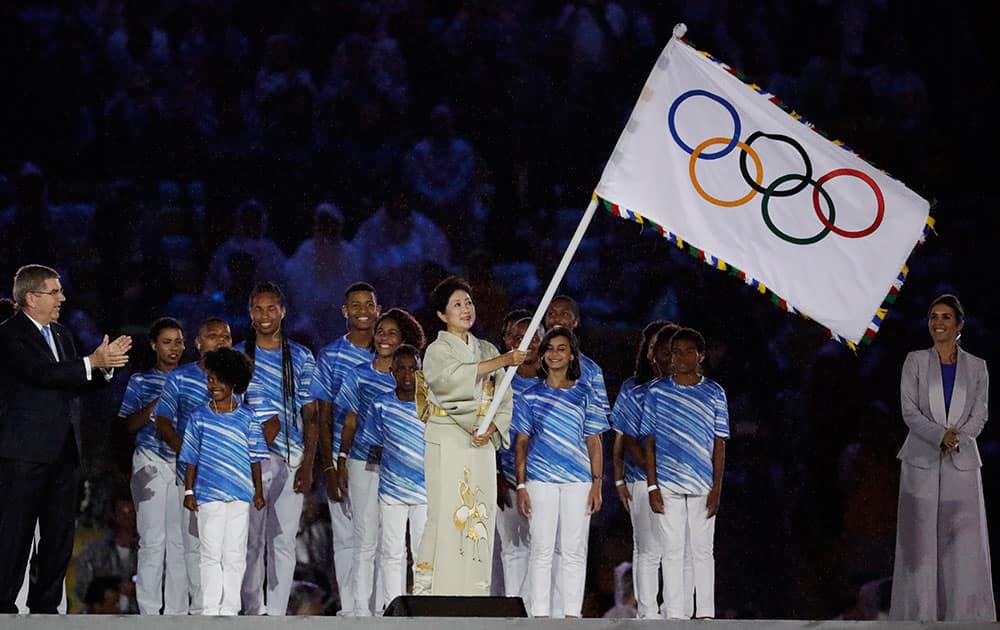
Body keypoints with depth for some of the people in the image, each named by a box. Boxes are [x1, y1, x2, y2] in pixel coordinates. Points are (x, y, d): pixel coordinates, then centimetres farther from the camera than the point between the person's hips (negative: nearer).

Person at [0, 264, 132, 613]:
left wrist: (105, 365, -1)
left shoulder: (61, 335, 19)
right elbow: (39, 373, -21)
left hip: (60, 452, 8)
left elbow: (76, 385, 17)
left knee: (60, 533, 7)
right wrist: (92, 362, -23)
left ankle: (45, 606, 13)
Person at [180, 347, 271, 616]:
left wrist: (259, 492, 7)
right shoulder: (199, 417, 4)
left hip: (241, 494, 1)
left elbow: (255, 458, 8)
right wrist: (189, 491, 2)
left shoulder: (247, 417, 5)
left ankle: (230, 608, 8)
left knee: (235, 554, 3)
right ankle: (210, 609, 3)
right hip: (208, 494, -1)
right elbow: (191, 459, 6)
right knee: (211, 554, 0)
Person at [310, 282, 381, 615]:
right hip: (344, 461, -1)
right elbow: (324, 419, 3)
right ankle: (349, 609, 4)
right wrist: (329, 468, -5)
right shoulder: (330, 356, 3)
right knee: (347, 539, 0)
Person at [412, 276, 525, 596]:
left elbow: (504, 399, 12)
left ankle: (474, 595, 2)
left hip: (482, 446, 5)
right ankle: (430, 591, -11)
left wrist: (492, 429, -8)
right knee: (446, 518, -11)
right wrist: (503, 361, -28)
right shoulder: (437, 351, 0)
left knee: (480, 519, 0)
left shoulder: (487, 350, 16)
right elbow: (454, 375, -23)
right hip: (447, 445, -5)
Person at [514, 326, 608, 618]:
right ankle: (541, 615, 2)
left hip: (578, 481, 0)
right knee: (541, 550, -1)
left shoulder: (585, 395, 9)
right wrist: (520, 486, 0)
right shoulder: (530, 396, 8)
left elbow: (594, 443, 9)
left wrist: (596, 484, 1)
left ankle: (572, 614, 5)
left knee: (574, 551, 1)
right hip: (540, 481, 0)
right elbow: (522, 444, 8)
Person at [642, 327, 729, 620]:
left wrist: (717, 487, -2)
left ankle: (705, 614, 5)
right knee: (672, 551, 2)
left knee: (703, 551, 3)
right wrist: (652, 486, -2)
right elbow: (650, 442, 5)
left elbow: (719, 443, 5)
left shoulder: (714, 393, 5)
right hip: (667, 483, 0)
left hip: (703, 484, 0)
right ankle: (674, 615, 5)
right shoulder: (657, 391, 4)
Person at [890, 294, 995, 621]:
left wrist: (957, 437, -15)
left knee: (963, 544, -2)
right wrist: (941, 435, -18)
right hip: (922, 461, -1)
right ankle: (920, 615, 3)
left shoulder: (976, 367, 8)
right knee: (921, 542, -1)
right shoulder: (915, 362, 4)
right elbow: (909, 411, -4)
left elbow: (979, 416, 3)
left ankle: (964, 616, 2)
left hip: (962, 463, 1)